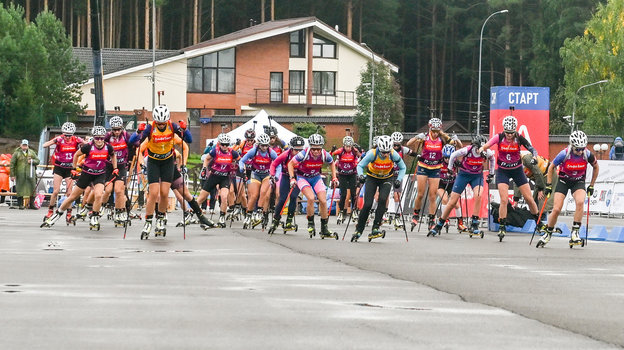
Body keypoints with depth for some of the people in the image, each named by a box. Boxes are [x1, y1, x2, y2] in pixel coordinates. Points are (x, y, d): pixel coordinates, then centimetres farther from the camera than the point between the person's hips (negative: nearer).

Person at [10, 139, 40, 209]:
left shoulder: (32, 152, 13)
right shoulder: (17, 153, 4)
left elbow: (37, 161, 13)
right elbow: (12, 164, 1)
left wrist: (32, 161, -9)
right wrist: (12, 175, -5)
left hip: (30, 174, 3)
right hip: (20, 174, -3)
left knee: (32, 188, 1)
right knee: (20, 189, -3)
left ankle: (31, 204, 8)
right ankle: (21, 204, 3)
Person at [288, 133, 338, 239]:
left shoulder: (325, 155, -21)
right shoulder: (304, 154, -30)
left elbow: (332, 163, 4)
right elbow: (291, 164, -14)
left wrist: (334, 178, 2)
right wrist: (292, 178, -22)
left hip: (316, 177, 3)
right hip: (303, 178, -3)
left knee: (323, 201, -8)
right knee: (311, 198, -26)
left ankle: (324, 229, 5)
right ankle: (310, 224, -5)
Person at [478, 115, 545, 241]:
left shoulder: (519, 138, -13)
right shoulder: (499, 137, -14)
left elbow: (531, 149, -18)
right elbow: (486, 145, -25)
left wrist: (534, 157, -40)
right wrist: (481, 150, -47)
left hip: (517, 170, 1)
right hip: (502, 171, -1)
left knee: (529, 199, 3)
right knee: (504, 200, -14)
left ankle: (539, 222, 22)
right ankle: (502, 228, -5)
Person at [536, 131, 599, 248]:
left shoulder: (587, 155, -19)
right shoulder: (564, 154, -23)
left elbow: (596, 167, 3)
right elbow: (551, 167, -6)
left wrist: (591, 186, 6)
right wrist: (548, 185, -5)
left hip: (578, 182, 1)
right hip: (563, 181, -1)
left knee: (580, 202, -30)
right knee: (556, 210, -12)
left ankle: (575, 233, -23)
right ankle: (547, 234, 12)